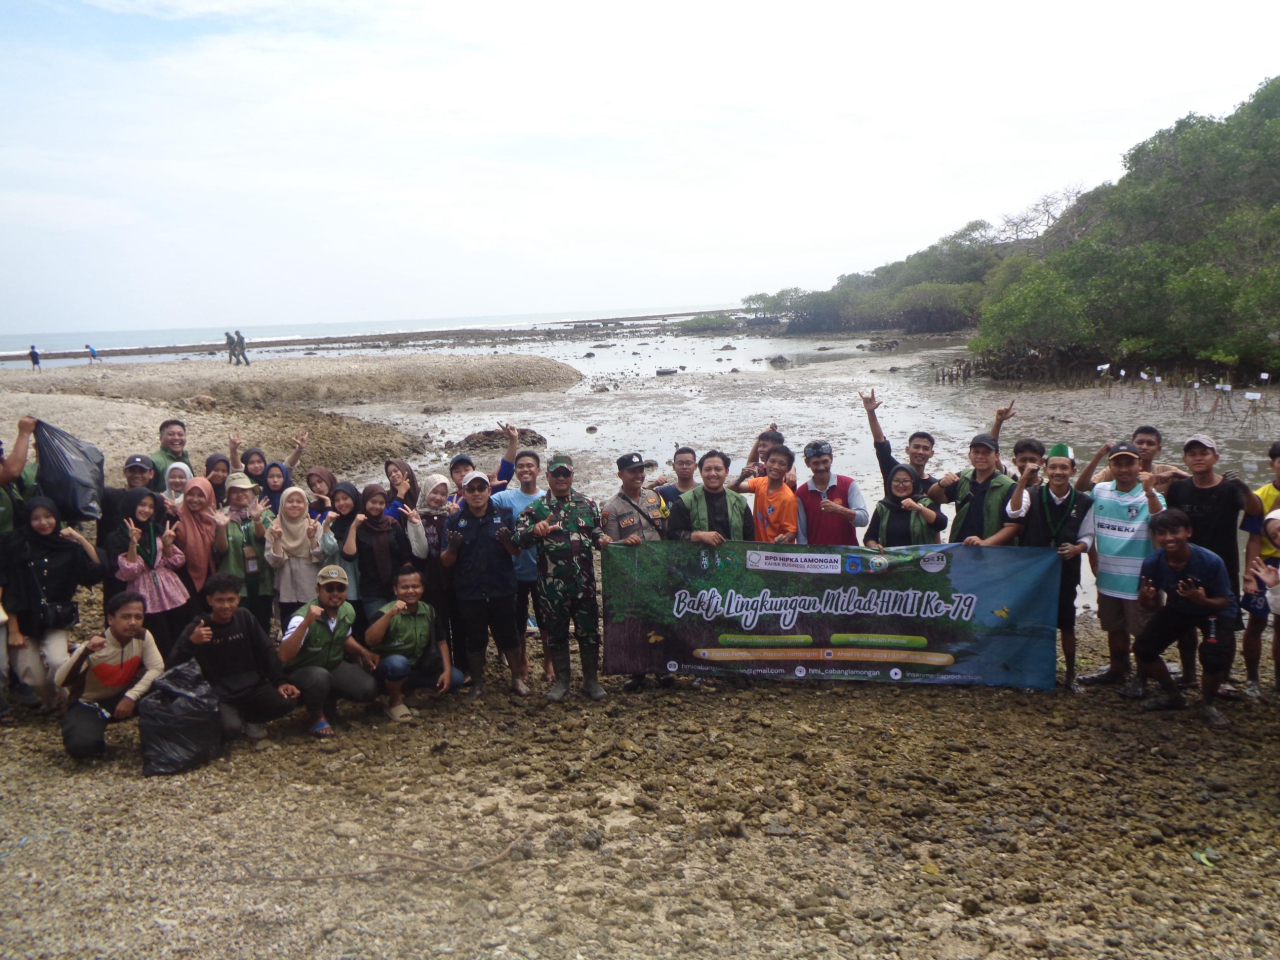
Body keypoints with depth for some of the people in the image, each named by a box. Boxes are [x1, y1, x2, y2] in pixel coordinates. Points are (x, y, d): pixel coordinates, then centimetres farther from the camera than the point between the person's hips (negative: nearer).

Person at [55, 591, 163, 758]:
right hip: (89, 704, -3)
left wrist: (131, 696, -31)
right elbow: (60, 681, -34)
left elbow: (157, 668, -20)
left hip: (122, 698, 3)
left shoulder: (143, 637, -13)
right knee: (81, 746, -34)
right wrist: (85, 652, -48)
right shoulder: (93, 646, -25)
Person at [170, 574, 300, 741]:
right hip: (218, 694, -4)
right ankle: (237, 718, 6)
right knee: (230, 728, -32)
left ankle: (248, 718, 8)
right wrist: (190, 643, -31)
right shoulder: (197, 628, -7)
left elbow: (266, 652, 7)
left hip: (251, 686, 4)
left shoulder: (245, 618, 2)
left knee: (287, 701, -20)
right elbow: (177, 665, -14)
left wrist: (280, 681, -2)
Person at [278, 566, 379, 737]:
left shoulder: (348, 611, -7)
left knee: (369, 689, -16)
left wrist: (363, 653, 0)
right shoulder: (303, 617, -28)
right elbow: (284, 656, -41)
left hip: (335, 666, 6)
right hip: (301, 671, -6)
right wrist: (305, 623, -50)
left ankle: (329, 699, 15)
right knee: (320, 677, -40)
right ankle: (315, 716, -7)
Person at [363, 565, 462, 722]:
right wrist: (390, 614, -44)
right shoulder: (387, 612, -18)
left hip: (417, 669, 6)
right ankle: (395, 702, -10)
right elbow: (370, 641, -35)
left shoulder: (429, 611, -3)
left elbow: (440, 641, 5)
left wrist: (447, 670, -6)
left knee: (456, 678, -7)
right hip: (388, 669, -6)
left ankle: (408, 691, 8)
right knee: (398, 662, -39)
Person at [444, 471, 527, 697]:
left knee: (507, 635, 9)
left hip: (501, 590, 0)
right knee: (475, 639, 10)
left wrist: (507, 541, -19)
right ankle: (477, 684, 25)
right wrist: (451, 548, -21)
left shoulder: (504, 515, 1)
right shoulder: (454, 521, 1)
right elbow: (446, 562, 1)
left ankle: (518, 678, 24)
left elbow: (518, 552, 3)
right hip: (469, 592, 0)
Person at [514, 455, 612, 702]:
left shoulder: (588, 505, 9)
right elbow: (518, 538, -6)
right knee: (556, 632, 8)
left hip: (584, 580, 1)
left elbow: (597, 533, 17)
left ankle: (591, 680, 20)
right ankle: (561, 681, 21)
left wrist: (602, 540, -7)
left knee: (589, 630, 6)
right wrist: (535, 530, -28)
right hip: (552, 582, -1)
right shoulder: (536, 508, 2)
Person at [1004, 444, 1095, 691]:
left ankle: (1071, 674, 27)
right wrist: (1023, 480, -31)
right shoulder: (1032, 494, -6)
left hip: (1065, 571, 1)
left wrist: (1078, 548, -17)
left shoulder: (1084, 502, -1)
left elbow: (1087, 536, 5)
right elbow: (1013, 513, -25)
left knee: (1067, 625, 11)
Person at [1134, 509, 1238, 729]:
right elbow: (1153, 606, -10)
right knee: (1142, 648, -9)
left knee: (1214, 658, -27)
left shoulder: (1211, 562, -31)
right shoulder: (1152, 563, -22)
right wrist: (1146, 598, -35)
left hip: (1214, 611, -4)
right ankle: (1173, 696, 19)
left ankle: (1209, 705, 6)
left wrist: (1203, 601, -42)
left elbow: (1224, 602, -19)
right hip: (1177, 609, 4)